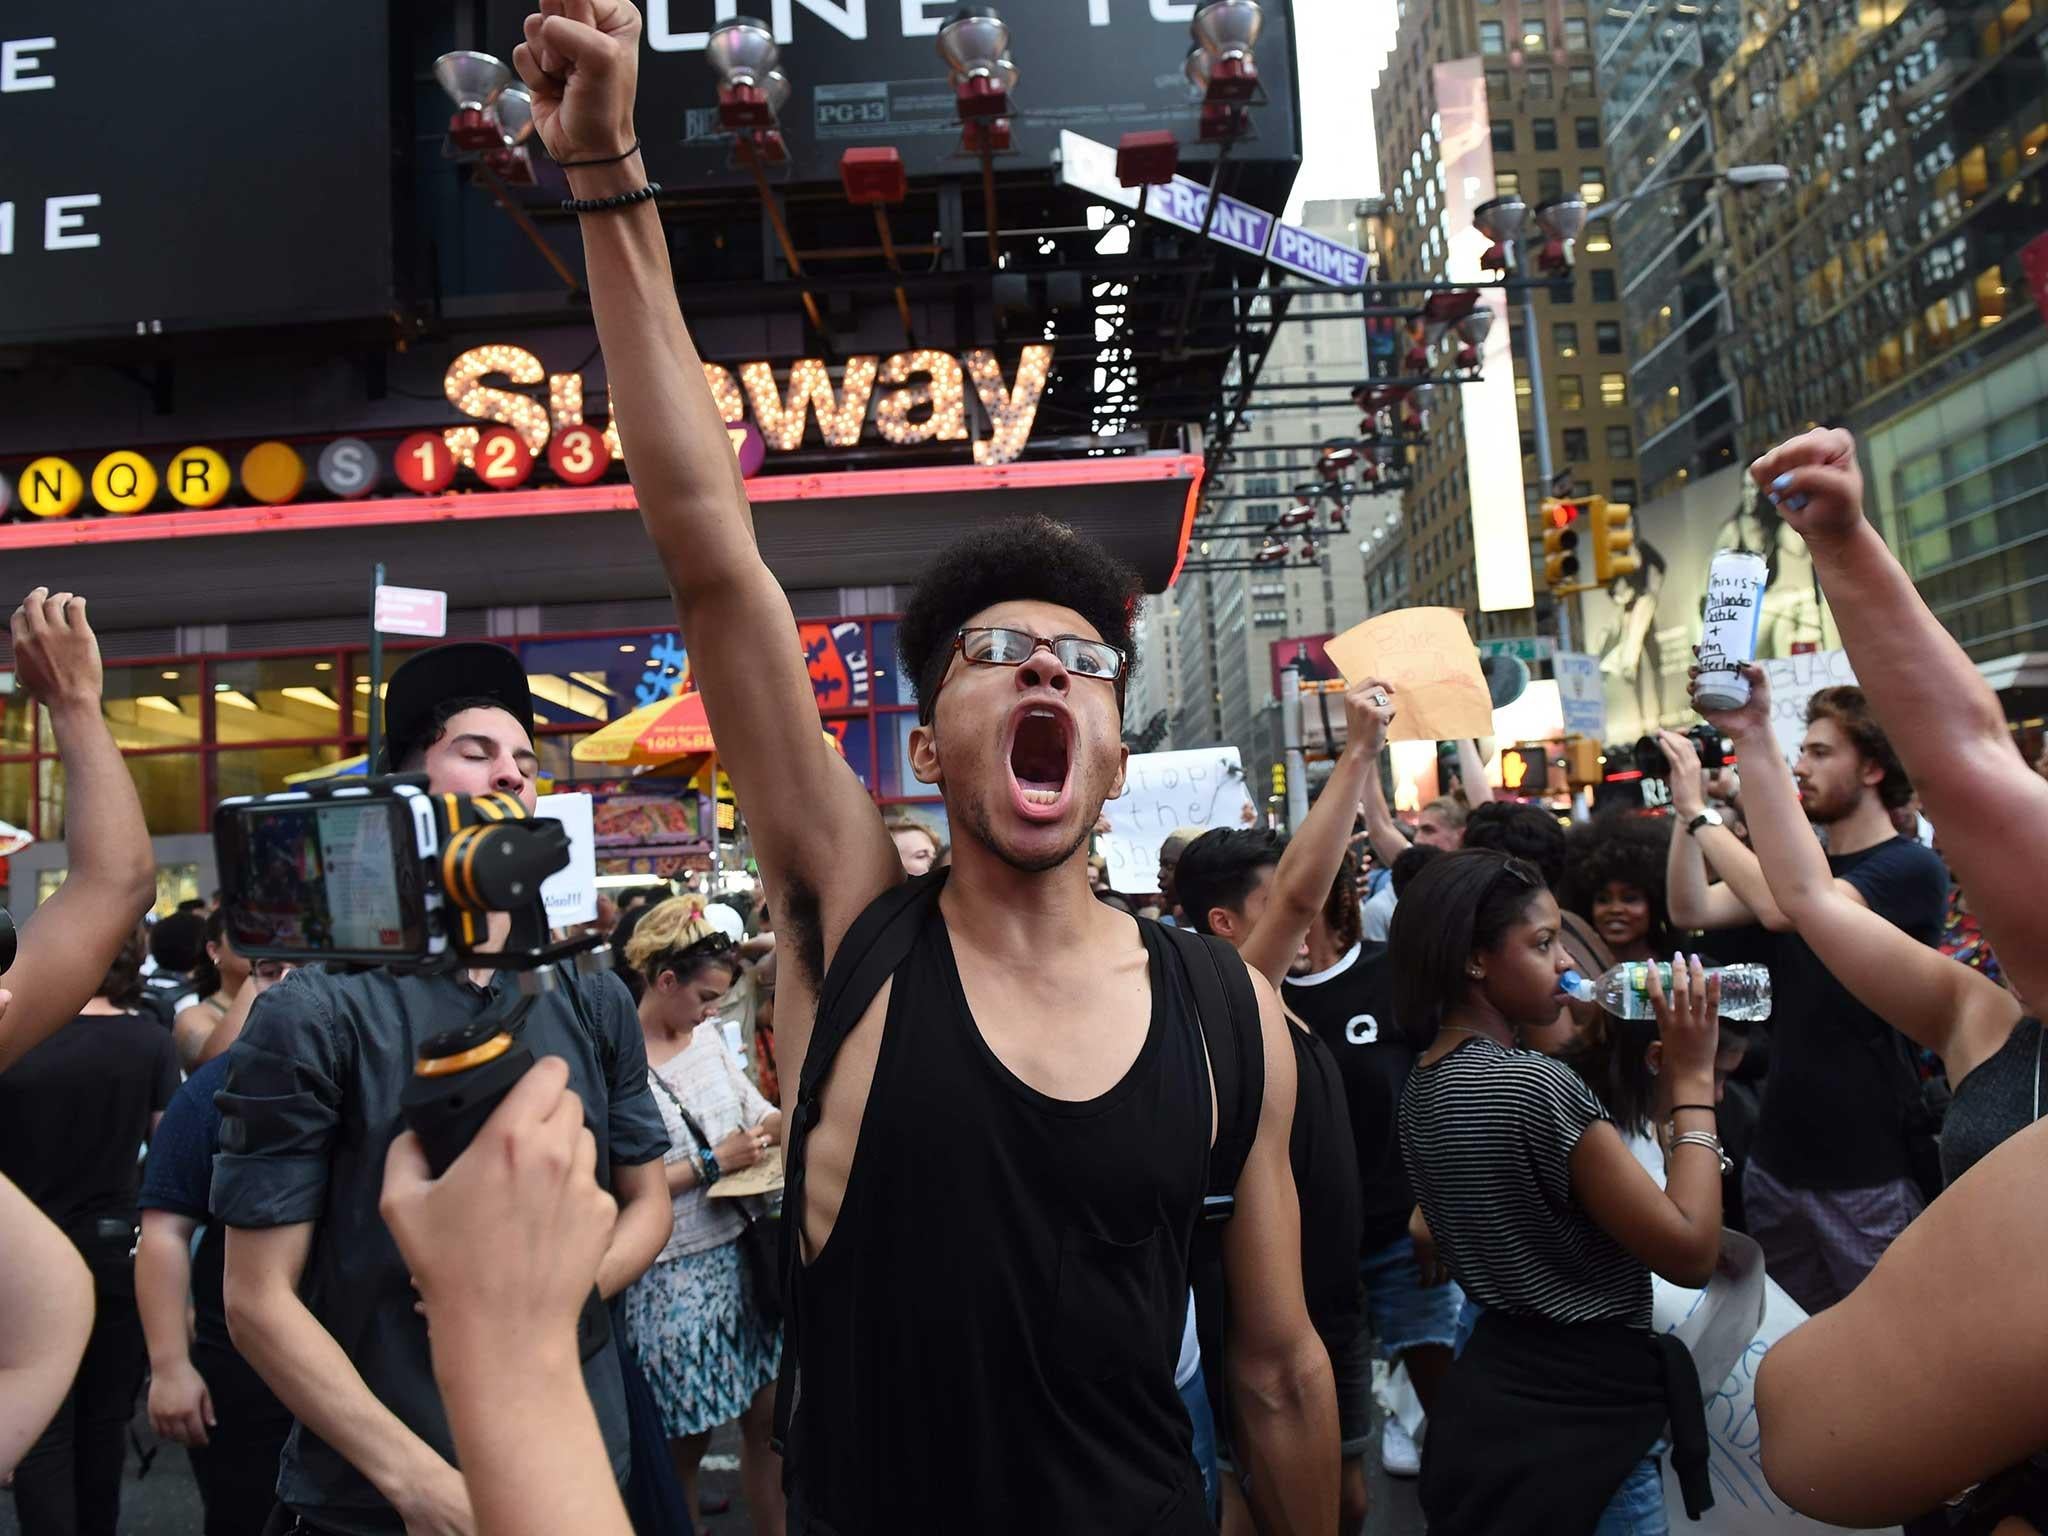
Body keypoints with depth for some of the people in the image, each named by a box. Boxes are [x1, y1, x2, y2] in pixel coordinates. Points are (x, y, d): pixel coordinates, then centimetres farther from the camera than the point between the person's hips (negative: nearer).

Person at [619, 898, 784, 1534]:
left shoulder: (707, 1036, 7)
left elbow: (762, 1116, 11)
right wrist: (710, 1163, -16)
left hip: (738, 1254, 7)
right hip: (674, 1274, -7)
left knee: (766, 1416, 14)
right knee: (686, 1440, 9)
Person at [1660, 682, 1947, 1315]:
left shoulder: (1912, 870, -12)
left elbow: (1784, 908, -29)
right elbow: (1691, 911, -2)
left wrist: (1700, 810, -24)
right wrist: (1683, 807, -11)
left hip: (1867, 1171, -6)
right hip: (1777, 1157, 6)